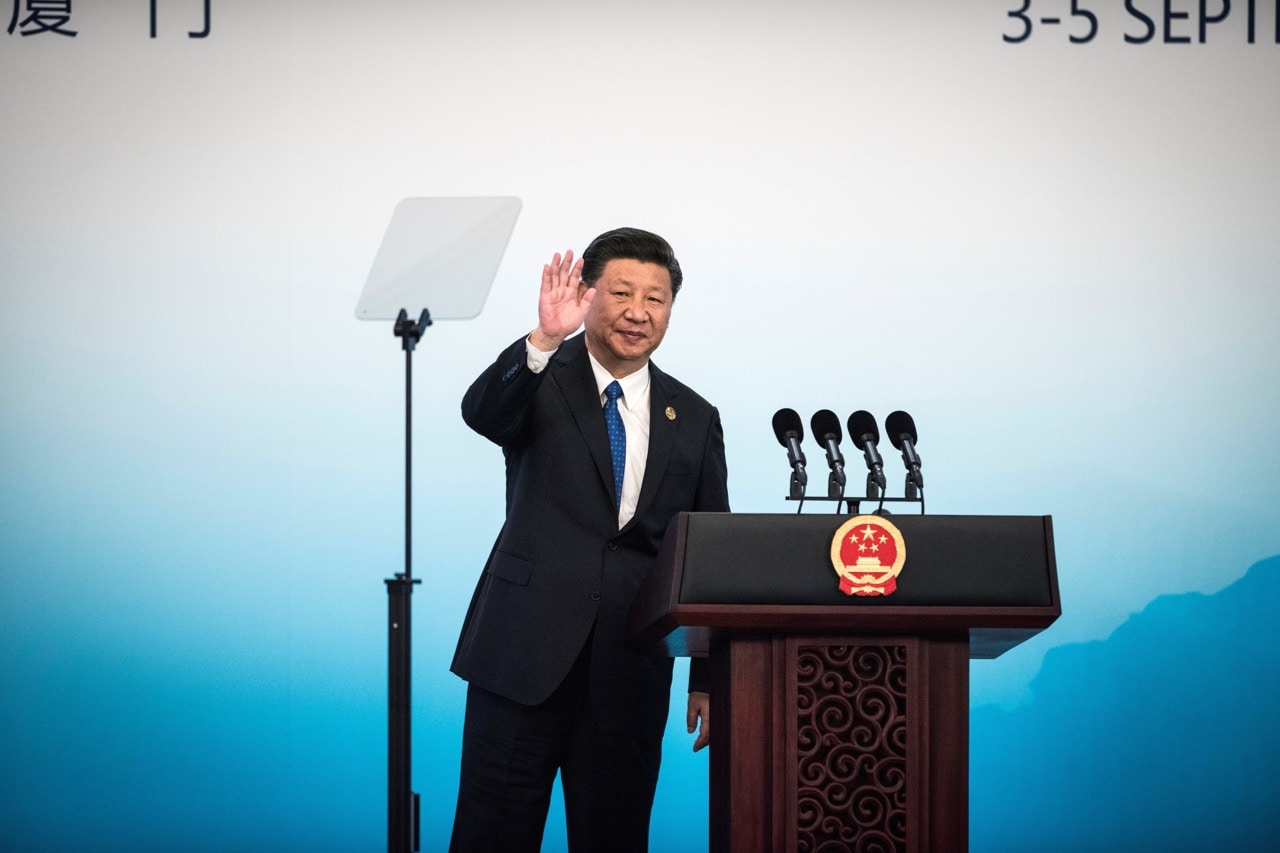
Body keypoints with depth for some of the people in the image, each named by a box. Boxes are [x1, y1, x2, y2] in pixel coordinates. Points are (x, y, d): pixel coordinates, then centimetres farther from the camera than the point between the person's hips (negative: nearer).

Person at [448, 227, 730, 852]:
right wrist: (545, 339, -37)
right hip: (525, 655, -2)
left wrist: (709, 680, 9)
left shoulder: (694, 419, 11)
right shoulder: (540, 382, 3)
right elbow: (480, 412, -21)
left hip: (632, 667, 3)